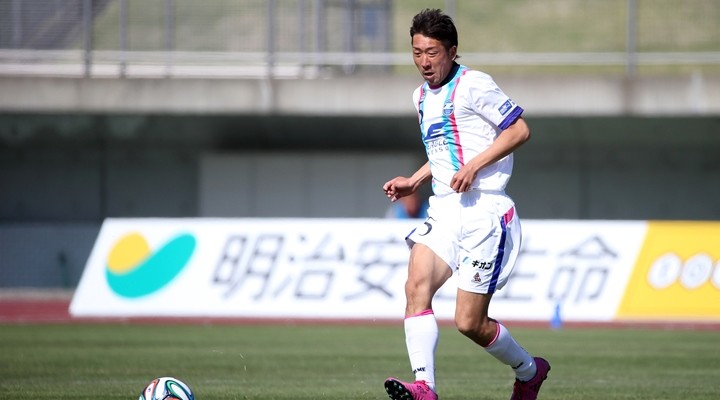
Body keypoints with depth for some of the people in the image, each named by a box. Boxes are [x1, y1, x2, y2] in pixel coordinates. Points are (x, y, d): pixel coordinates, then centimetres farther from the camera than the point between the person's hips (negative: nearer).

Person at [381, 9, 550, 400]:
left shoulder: (474, 85, -9)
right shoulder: (422, 96, 16)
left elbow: (519, 130, -10)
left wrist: (474, 166, -18)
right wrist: (414, 181, 18)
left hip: (484, 210, -7)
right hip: (444, 208, 7)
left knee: (470, 323, -4)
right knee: (417, 284, -20)